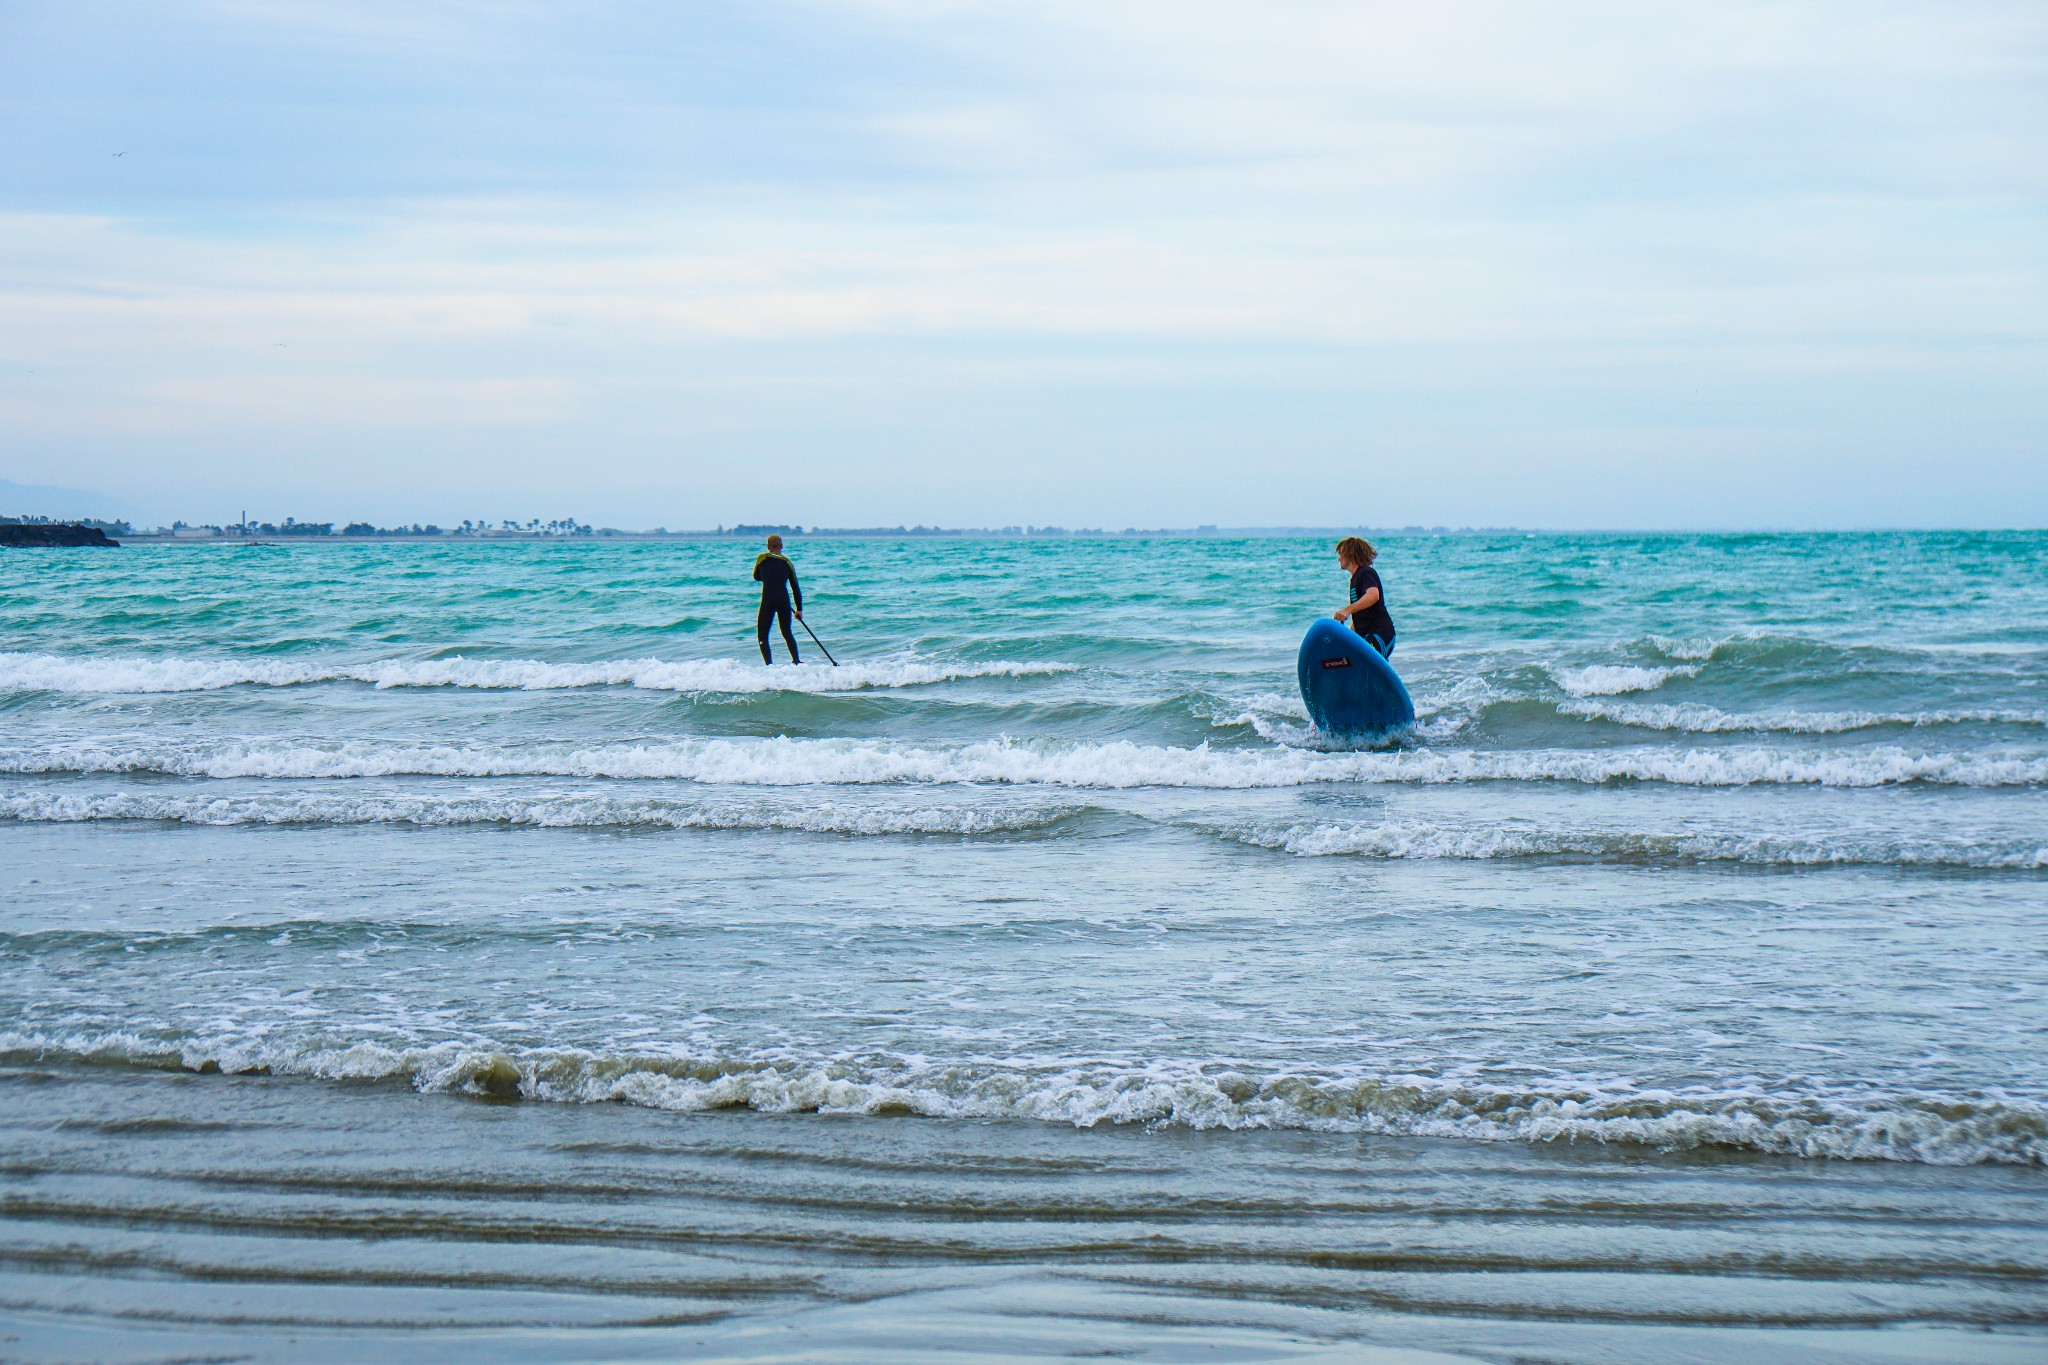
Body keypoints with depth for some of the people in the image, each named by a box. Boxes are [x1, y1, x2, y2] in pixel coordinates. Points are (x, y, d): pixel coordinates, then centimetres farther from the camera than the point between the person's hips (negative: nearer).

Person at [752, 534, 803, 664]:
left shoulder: (761, 558, 2)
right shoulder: (788, 563, 7)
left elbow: (756, 577, 18)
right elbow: (796, 588, 10)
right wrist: (799, 609, 16)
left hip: (768, 601, -3)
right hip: (784, 600, 3)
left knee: (762, 635, 6)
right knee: (787, 633, 20)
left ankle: (769, 664, -8)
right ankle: (797, 661, 16)